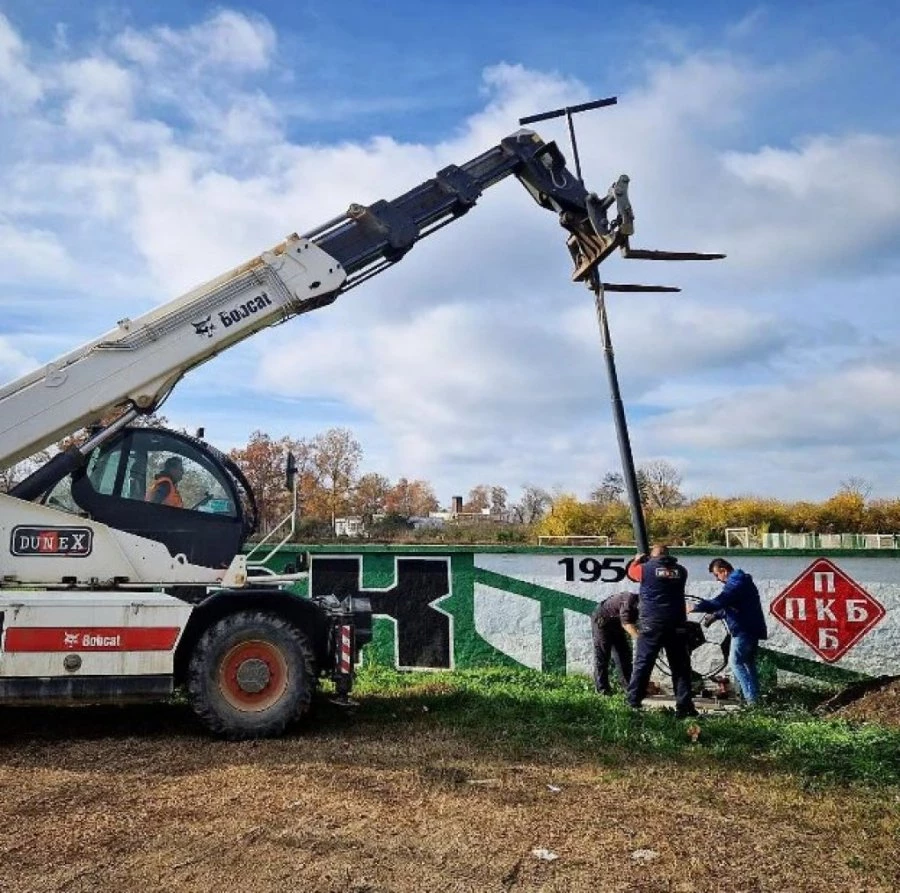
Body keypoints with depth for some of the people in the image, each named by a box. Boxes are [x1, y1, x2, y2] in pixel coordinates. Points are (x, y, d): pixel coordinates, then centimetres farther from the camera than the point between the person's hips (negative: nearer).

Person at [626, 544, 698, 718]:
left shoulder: (646, 568, -2)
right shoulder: (681, 570, 6)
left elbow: (631, 572, 18)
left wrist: (637, 560, 39)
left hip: (652, 624, -2)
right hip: (677, 625, 2)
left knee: (643, 663, 5)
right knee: (680, 666, 8)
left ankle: (633, 703, 6)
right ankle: (684, 706, 5)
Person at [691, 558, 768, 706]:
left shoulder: (735, 583, -17)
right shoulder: (741, 580, 18)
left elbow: (719, 602, -28)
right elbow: (728, 605, 23)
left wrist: (696, 606, -21)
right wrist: (714, 616, 13)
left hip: (744, 630, -10)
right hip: (752, 628, 10)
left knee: (735, 661, -6)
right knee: (748, 663, 15)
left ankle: (751, 698, -9)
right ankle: (755, 697, 17)